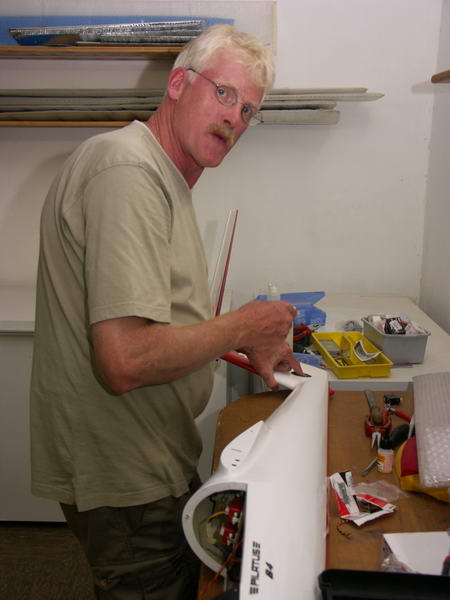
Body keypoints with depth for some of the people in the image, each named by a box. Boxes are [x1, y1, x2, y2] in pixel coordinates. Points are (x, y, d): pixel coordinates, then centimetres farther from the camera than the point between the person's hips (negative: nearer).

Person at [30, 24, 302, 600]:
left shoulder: (164, 178, 12)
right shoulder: (127, 169, -24)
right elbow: (126, 361, -33)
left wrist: (248, 345, 11)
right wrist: (242, 326, -18)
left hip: (152, 461, 10)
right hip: (125, 484, -10)